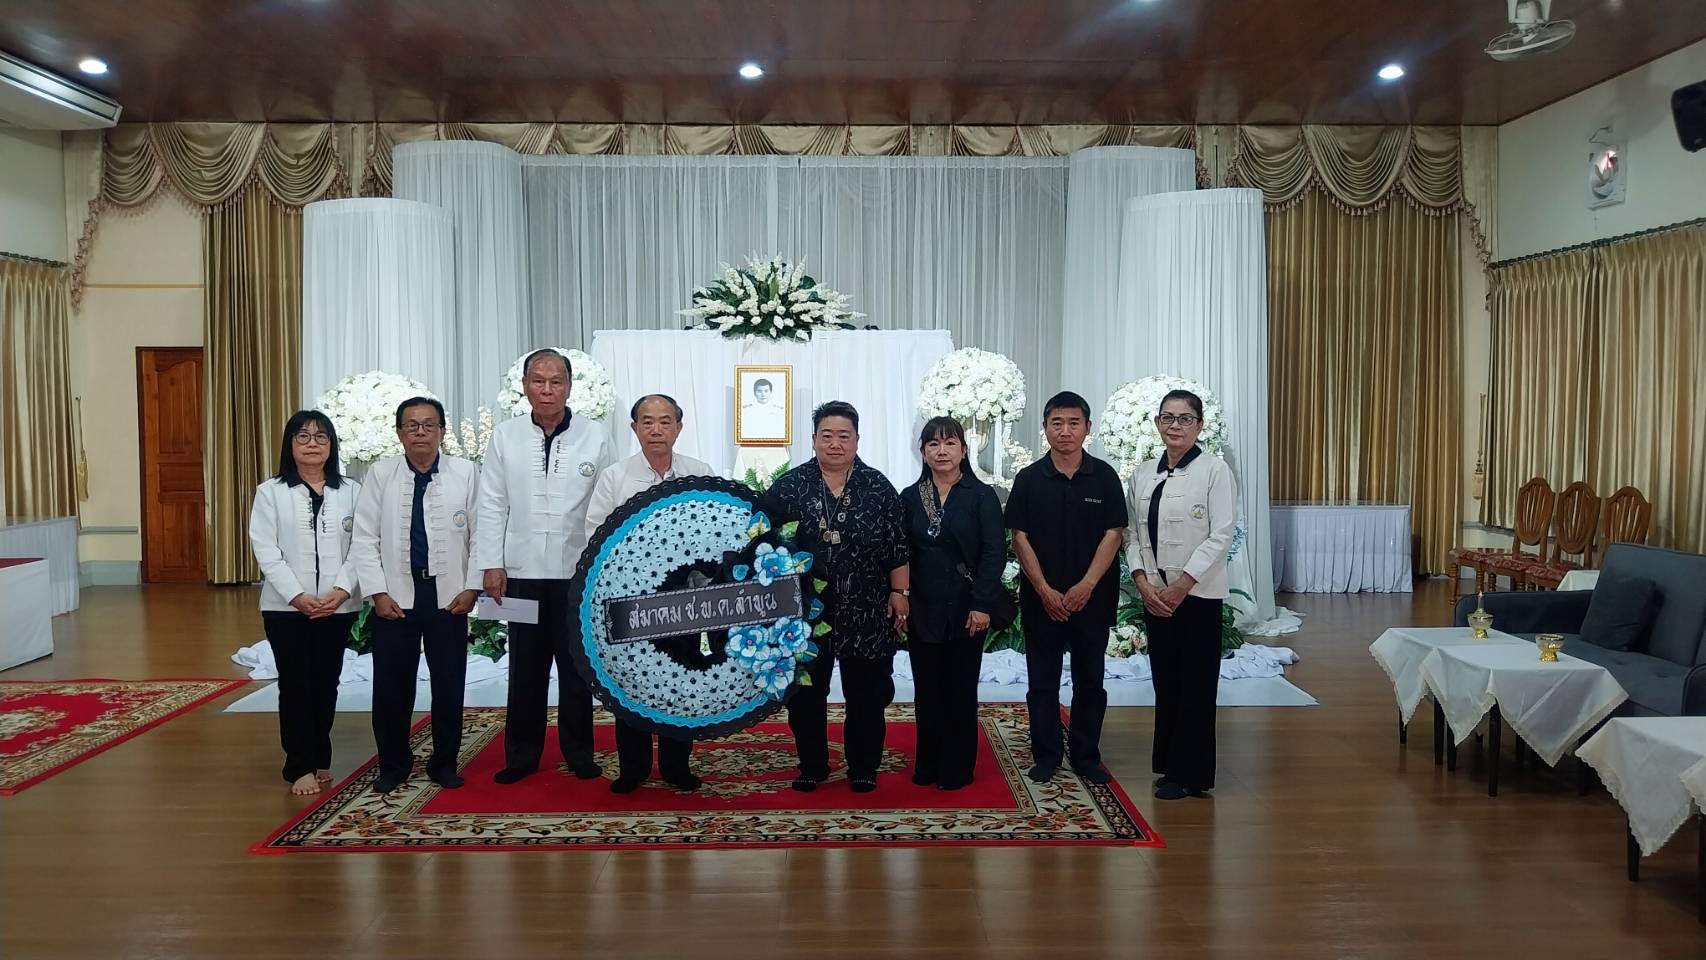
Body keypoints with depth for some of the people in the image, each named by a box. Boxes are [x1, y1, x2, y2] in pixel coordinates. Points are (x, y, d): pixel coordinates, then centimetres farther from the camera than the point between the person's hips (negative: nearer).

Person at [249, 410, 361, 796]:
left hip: (337, 605, 2)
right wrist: (297, 596, -15)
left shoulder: (351, 491, 6)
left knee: (326, 683, 9)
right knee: (295, 685, 1)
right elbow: (266, 550, -5)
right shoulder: (271, 492, 2)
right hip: (286, 606, -1)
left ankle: (320, 758, 22)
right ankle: (301, 767, 6)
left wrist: (341, 590, -14)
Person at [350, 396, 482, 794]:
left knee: (449, 685, 7)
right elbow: (365, 538, 1)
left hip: (448, 596, 0)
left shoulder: (466, 472, -1)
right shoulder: (380, 473, 1)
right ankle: (393, 765, 23)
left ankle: (444, 763, 22)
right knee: (391, 686, 6)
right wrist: (378, 592, -6)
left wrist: (472, 587, -5)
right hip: (395, 597, 0)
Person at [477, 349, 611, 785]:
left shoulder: (594, 437, -2)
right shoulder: (505, 436, 3)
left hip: (579, 570, -1)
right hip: (523, 570, 1)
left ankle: (579, 752, 20)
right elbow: (492, 506, 4)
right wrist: (492, 564, -1)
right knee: (525, 666, 9)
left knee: (577, 665, 8)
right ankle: (522, 753, 21)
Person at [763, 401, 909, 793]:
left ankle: (864, 768, 22)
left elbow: (897, 547, 2)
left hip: (865, 612, 0)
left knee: (866, 693, 7)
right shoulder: (790, 486, 0)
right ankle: (812, 766, 24)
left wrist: (898, 592, -1)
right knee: (805, 692, 9)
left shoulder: (878, 488, 1)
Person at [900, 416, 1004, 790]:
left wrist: (982, 605, -14)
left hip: (966, 610, -2)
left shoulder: (981, 496, -2)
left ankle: (957, 768, 16)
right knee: (927, 690, 8)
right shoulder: (910, 497, 6)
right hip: (922, 611, 3)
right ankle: (928, 765, 19)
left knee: (961, 691, 6)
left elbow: (994, 552, -7)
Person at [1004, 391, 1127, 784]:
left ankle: (1086, 755, 19)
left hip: (1092, 597, 0)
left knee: (1089, 679, 8)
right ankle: (1046, 755, 18)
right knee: (1042, 680, 7)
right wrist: (1046, 591, -10)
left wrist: (1085, 586, -13)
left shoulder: (1104, 476, 0)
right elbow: (1020, 537, -3)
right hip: (1041, 599, 0)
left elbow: (1114, 534, -4)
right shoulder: (1029, 479, 0)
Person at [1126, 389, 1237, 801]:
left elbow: (1221, 535, -12)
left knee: (1195, 685, 1)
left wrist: (1182, 585, -15)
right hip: (1155, 594, 5)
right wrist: (1143, 582, -7)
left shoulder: (1214, 470, -7)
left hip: (1198, 594, -5)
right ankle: (1170, 766, 22)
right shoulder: (1143, 475, 8)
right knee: (1165, 681, 10)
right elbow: (1132, 535, 7)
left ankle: (1190, 774, 12)